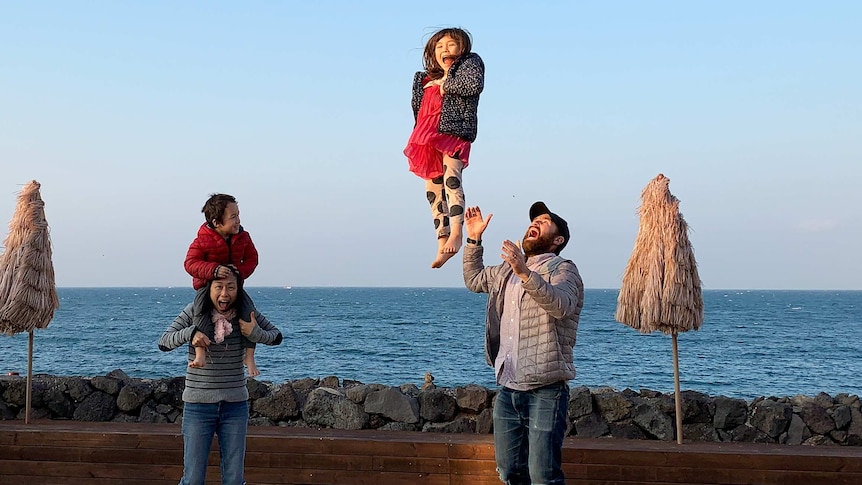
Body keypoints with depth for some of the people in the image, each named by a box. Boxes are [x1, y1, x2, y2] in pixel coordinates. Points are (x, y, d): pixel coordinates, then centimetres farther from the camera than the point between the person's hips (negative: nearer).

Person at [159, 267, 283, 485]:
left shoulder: (246, 312, -3)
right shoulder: (195, 312, -8)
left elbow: (277, 336, 7)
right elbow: (163, 342, -6)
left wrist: (256, 333, -15)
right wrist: (189, 332, -25)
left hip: (235, 404, 2)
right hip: (198, 404, -2)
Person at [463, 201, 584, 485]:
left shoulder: (562, 269, -5)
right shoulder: (507, 270, 18)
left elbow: (562, 304, -26)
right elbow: (474, 279, 34)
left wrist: (526, 273, -38)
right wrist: (474, 240, 23)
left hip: (545, 390, -7)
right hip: (507, 389, 8)